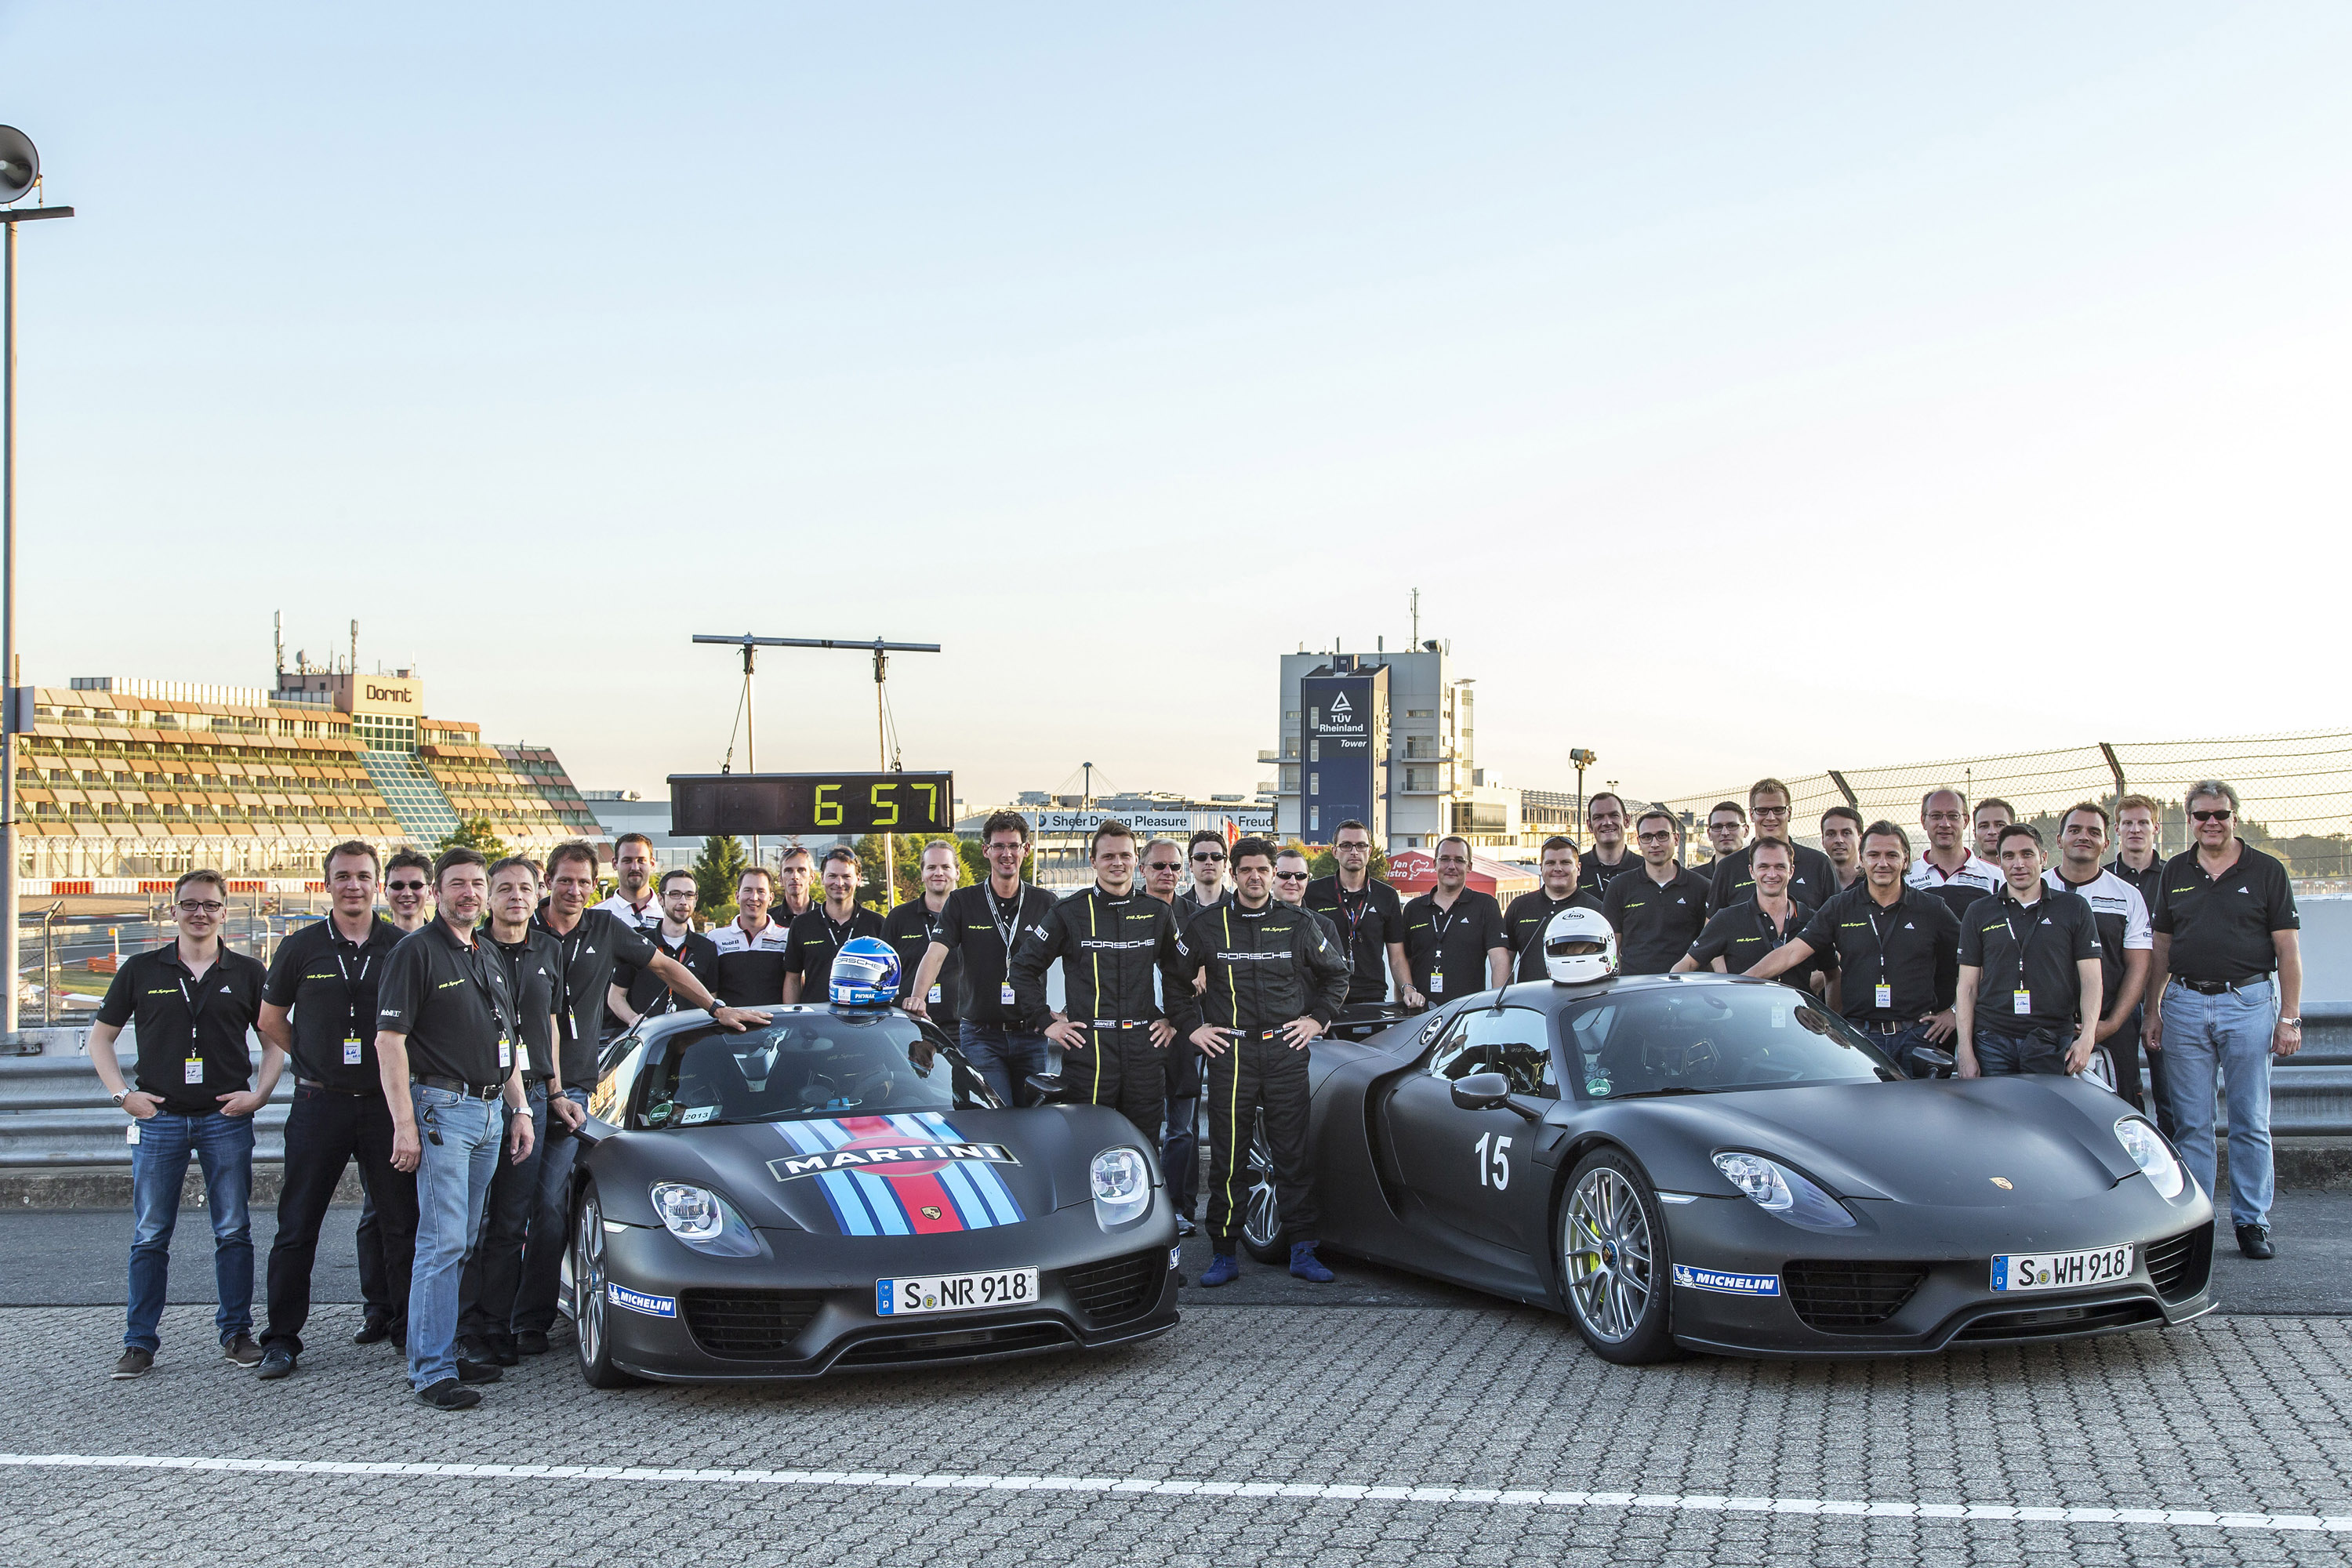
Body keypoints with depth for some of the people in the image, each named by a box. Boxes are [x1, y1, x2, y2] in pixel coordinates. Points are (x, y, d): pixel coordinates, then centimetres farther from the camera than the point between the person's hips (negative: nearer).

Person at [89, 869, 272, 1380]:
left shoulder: (247, 973, 5)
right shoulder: (141, 970, 5)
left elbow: (274, 1040, 12)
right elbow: (101, 1038, 11)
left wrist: (258, 1094, -1)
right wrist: (123, 1093, 0)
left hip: (226, 1118, 0)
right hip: (158, 1118, 0)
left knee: (233, 1231, 4)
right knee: (150, 1236, 3)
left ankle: (236, 1331, 14)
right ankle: (140, 1342, 10)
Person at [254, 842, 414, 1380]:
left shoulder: (402, 947, 2)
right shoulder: (302, 947, 3)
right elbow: (270, 1020, 14)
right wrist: (317, 1060, 10)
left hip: (386, 1101, 0)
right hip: (320, 1104, 0)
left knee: (402, 1223, 4)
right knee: (297, 1225, 3)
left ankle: (410, 1326, 15)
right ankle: (282, 1339, 11)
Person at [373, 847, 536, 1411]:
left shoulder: (489, 959, 19)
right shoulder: (416, 951, -6)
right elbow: (389, 1039, -11)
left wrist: (519, 1110, 17)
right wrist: (404, 1123, -17)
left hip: (489, 1111, 8)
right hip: (441, 1108, -8)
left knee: (462, 1244, 10)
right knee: (442, 1241, -10)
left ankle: (443, 1352, 17)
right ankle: (431, 1370, -8)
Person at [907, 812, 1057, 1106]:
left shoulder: (1044, 903, 6)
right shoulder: (962, 902, 2)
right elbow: (936, 951, -10)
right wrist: (918, 997, -27)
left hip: (1030, 1036, 2)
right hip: (981, 1035, -2)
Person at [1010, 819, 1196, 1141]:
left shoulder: (1157, 913, 10)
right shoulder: (1070, 912, 2)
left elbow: (1178, 973, 23)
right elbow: (1023, 967, 7)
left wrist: (1174, 1021, 13)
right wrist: (1045, 1022, 1)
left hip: (1144, 1051, 3)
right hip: (1088, 1051, -2)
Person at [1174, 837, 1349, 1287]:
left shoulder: (1300, 923, 8)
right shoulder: (1207, 925, 5)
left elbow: (1336, 975, 19)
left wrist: (1317, 1018, 9)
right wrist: (1192, 1027, 5)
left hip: (1286, 1051, 1)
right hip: (1228, 1052, -1)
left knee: (1293, 1152, 2)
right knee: (1227, 1156, 0)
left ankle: (1302, 1250, 8)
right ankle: (1225, 1254, 7)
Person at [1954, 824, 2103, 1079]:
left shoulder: (2075, 908, 8)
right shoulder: (1979, 913, 10)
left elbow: (2091, 979, 4)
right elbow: (1967, 987, 8)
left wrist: (2087, 1038, -10)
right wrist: (1966, 1054, -1)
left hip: (2053, 1043, -1)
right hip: (1993, 1041, 1)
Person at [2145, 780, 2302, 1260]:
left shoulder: (2266, 871, 2)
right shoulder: (2175, 872, 11)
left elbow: (2288, 949, 0)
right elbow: (2160, 946, 14)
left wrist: (2290, 1017, -5)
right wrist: (2153, 1010, 8)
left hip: (2248, 1002, -2)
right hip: (2185, 1002, 2)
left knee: (2251, 1121, 1)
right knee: (2190, 1123, 3)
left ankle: (2252, 1221, 9)